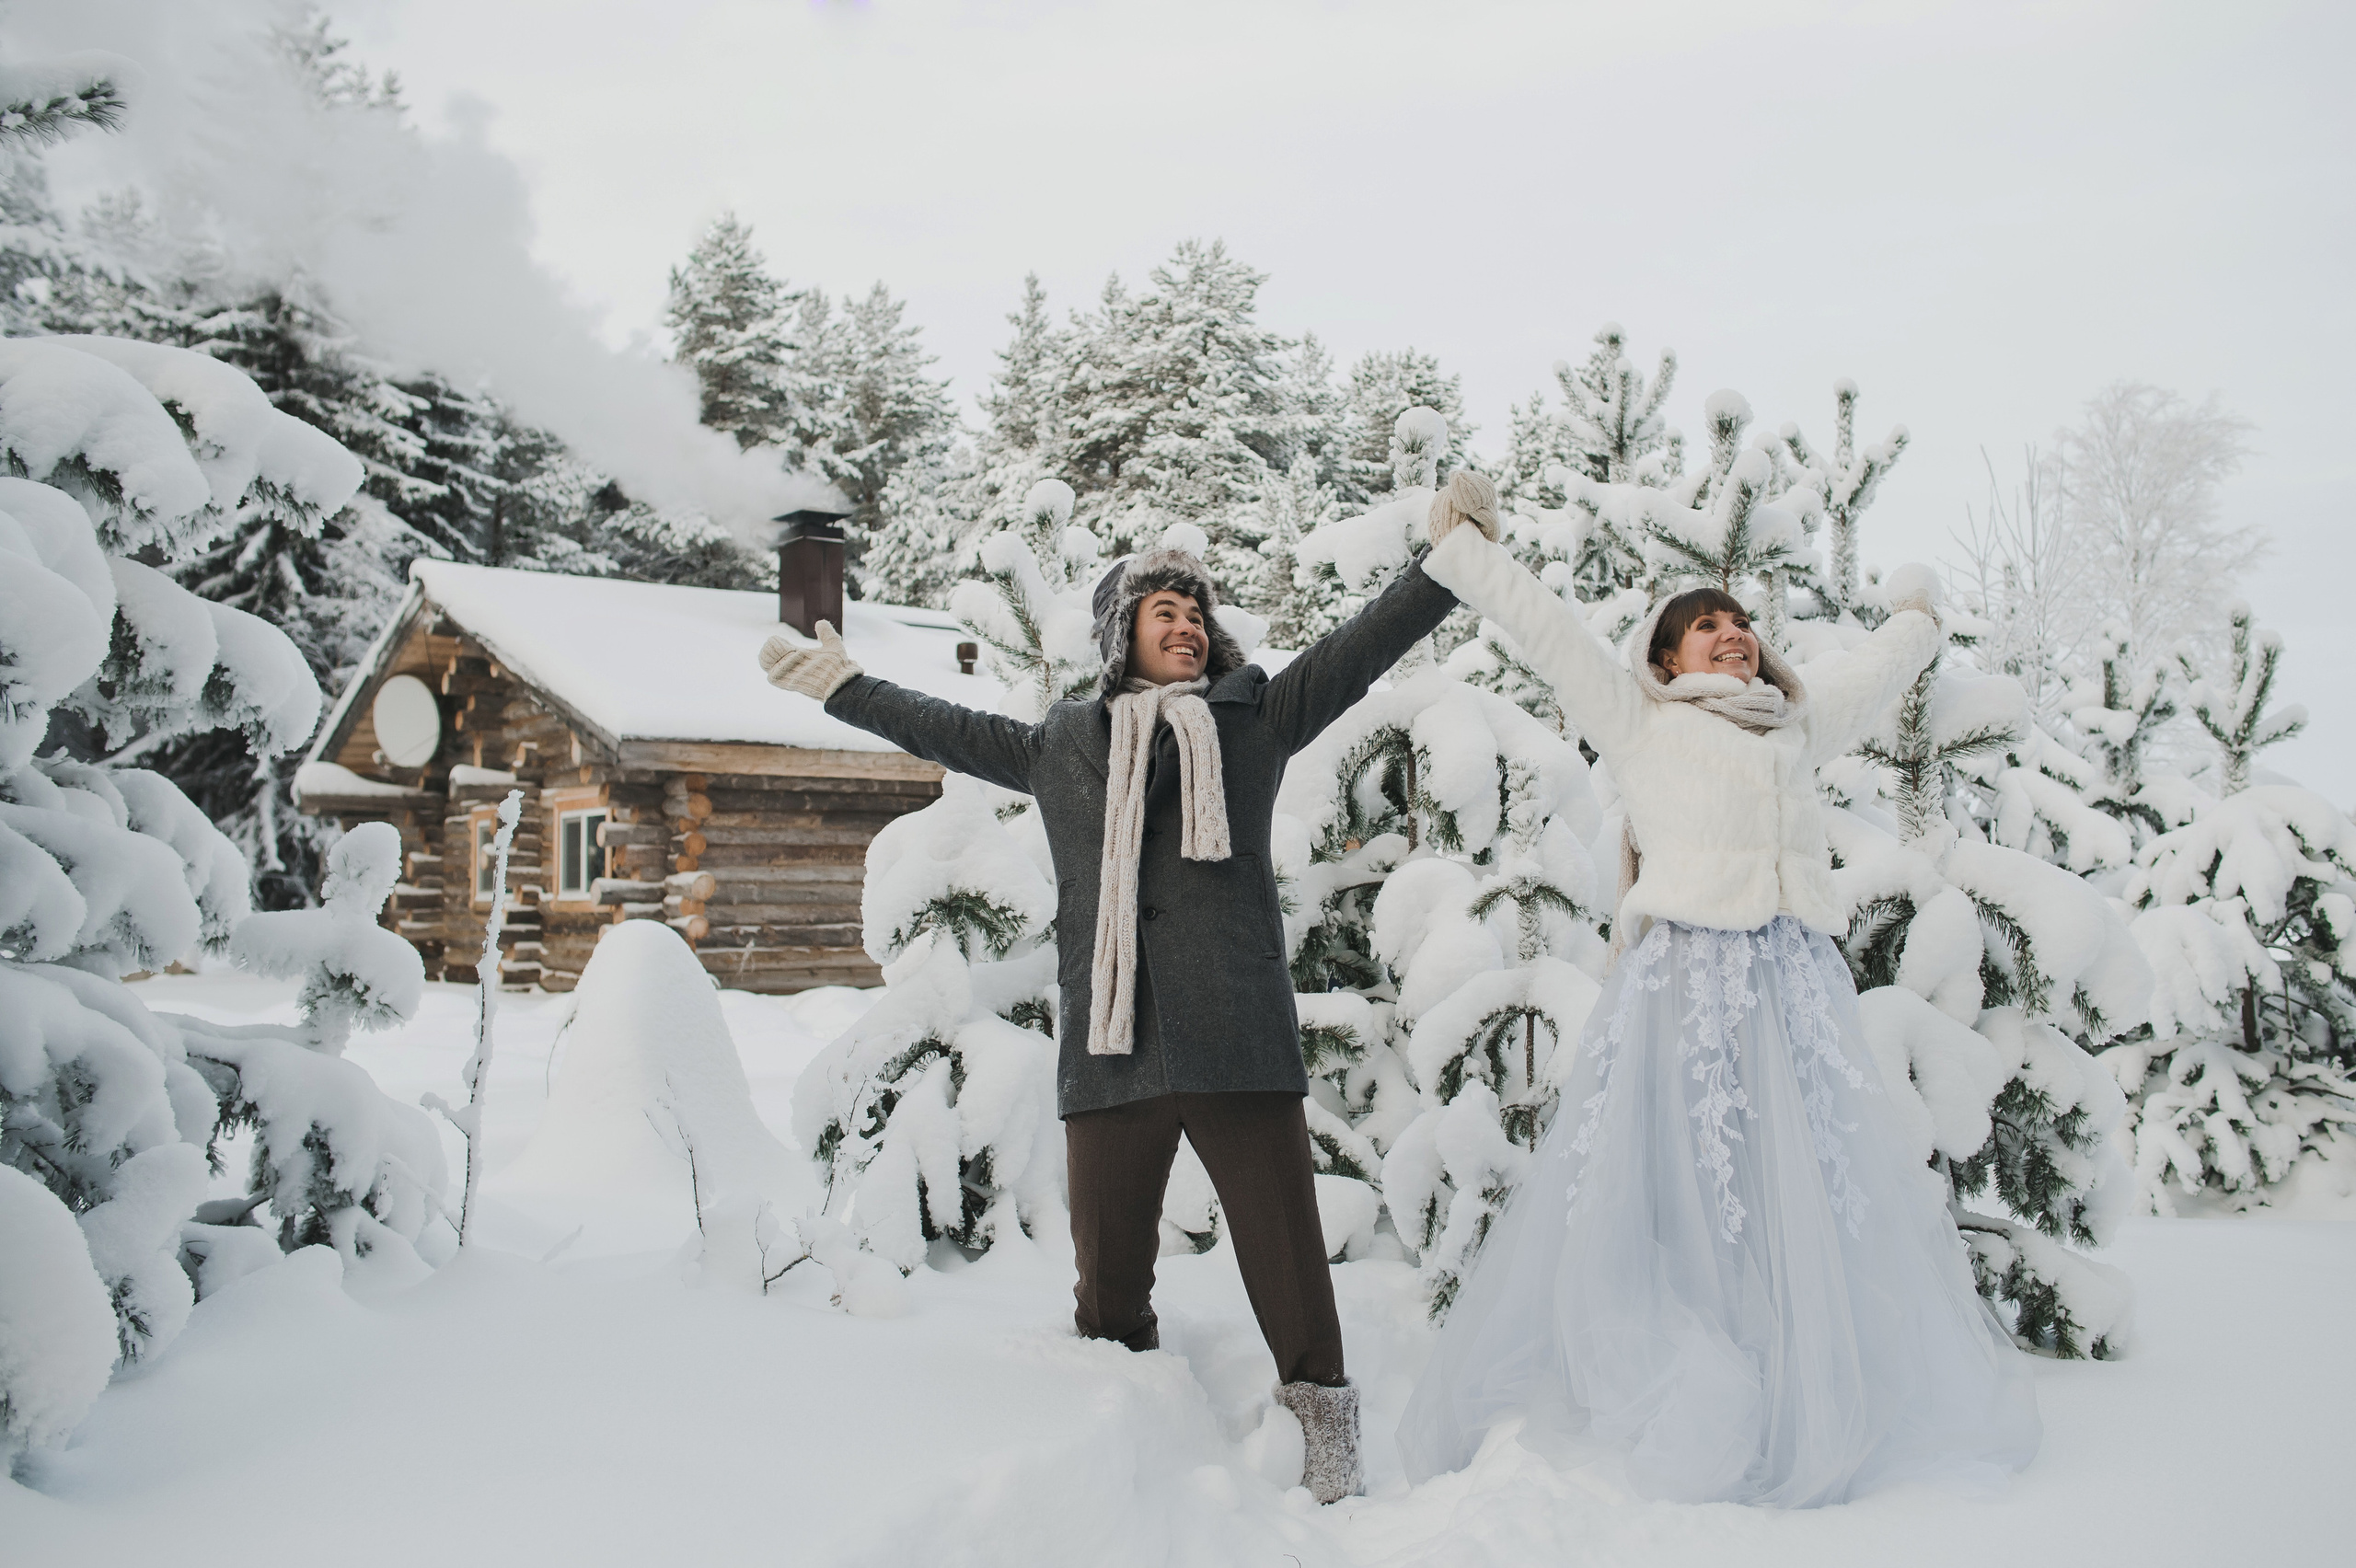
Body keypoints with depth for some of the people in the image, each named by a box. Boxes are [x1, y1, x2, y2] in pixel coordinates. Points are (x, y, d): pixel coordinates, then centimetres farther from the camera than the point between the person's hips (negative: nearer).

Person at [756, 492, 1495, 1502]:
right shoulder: (1059, 746, 20)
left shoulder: (1254, 718, 14)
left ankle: (1324, 1444, 8)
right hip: (1108, 1052, 2)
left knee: (1287, 1263, -4)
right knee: (1107, 1284, 6)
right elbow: (942, 728, 32)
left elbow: (1359, 649, 9)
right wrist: (841, 685, 39)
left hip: (1238, 1045, -2)